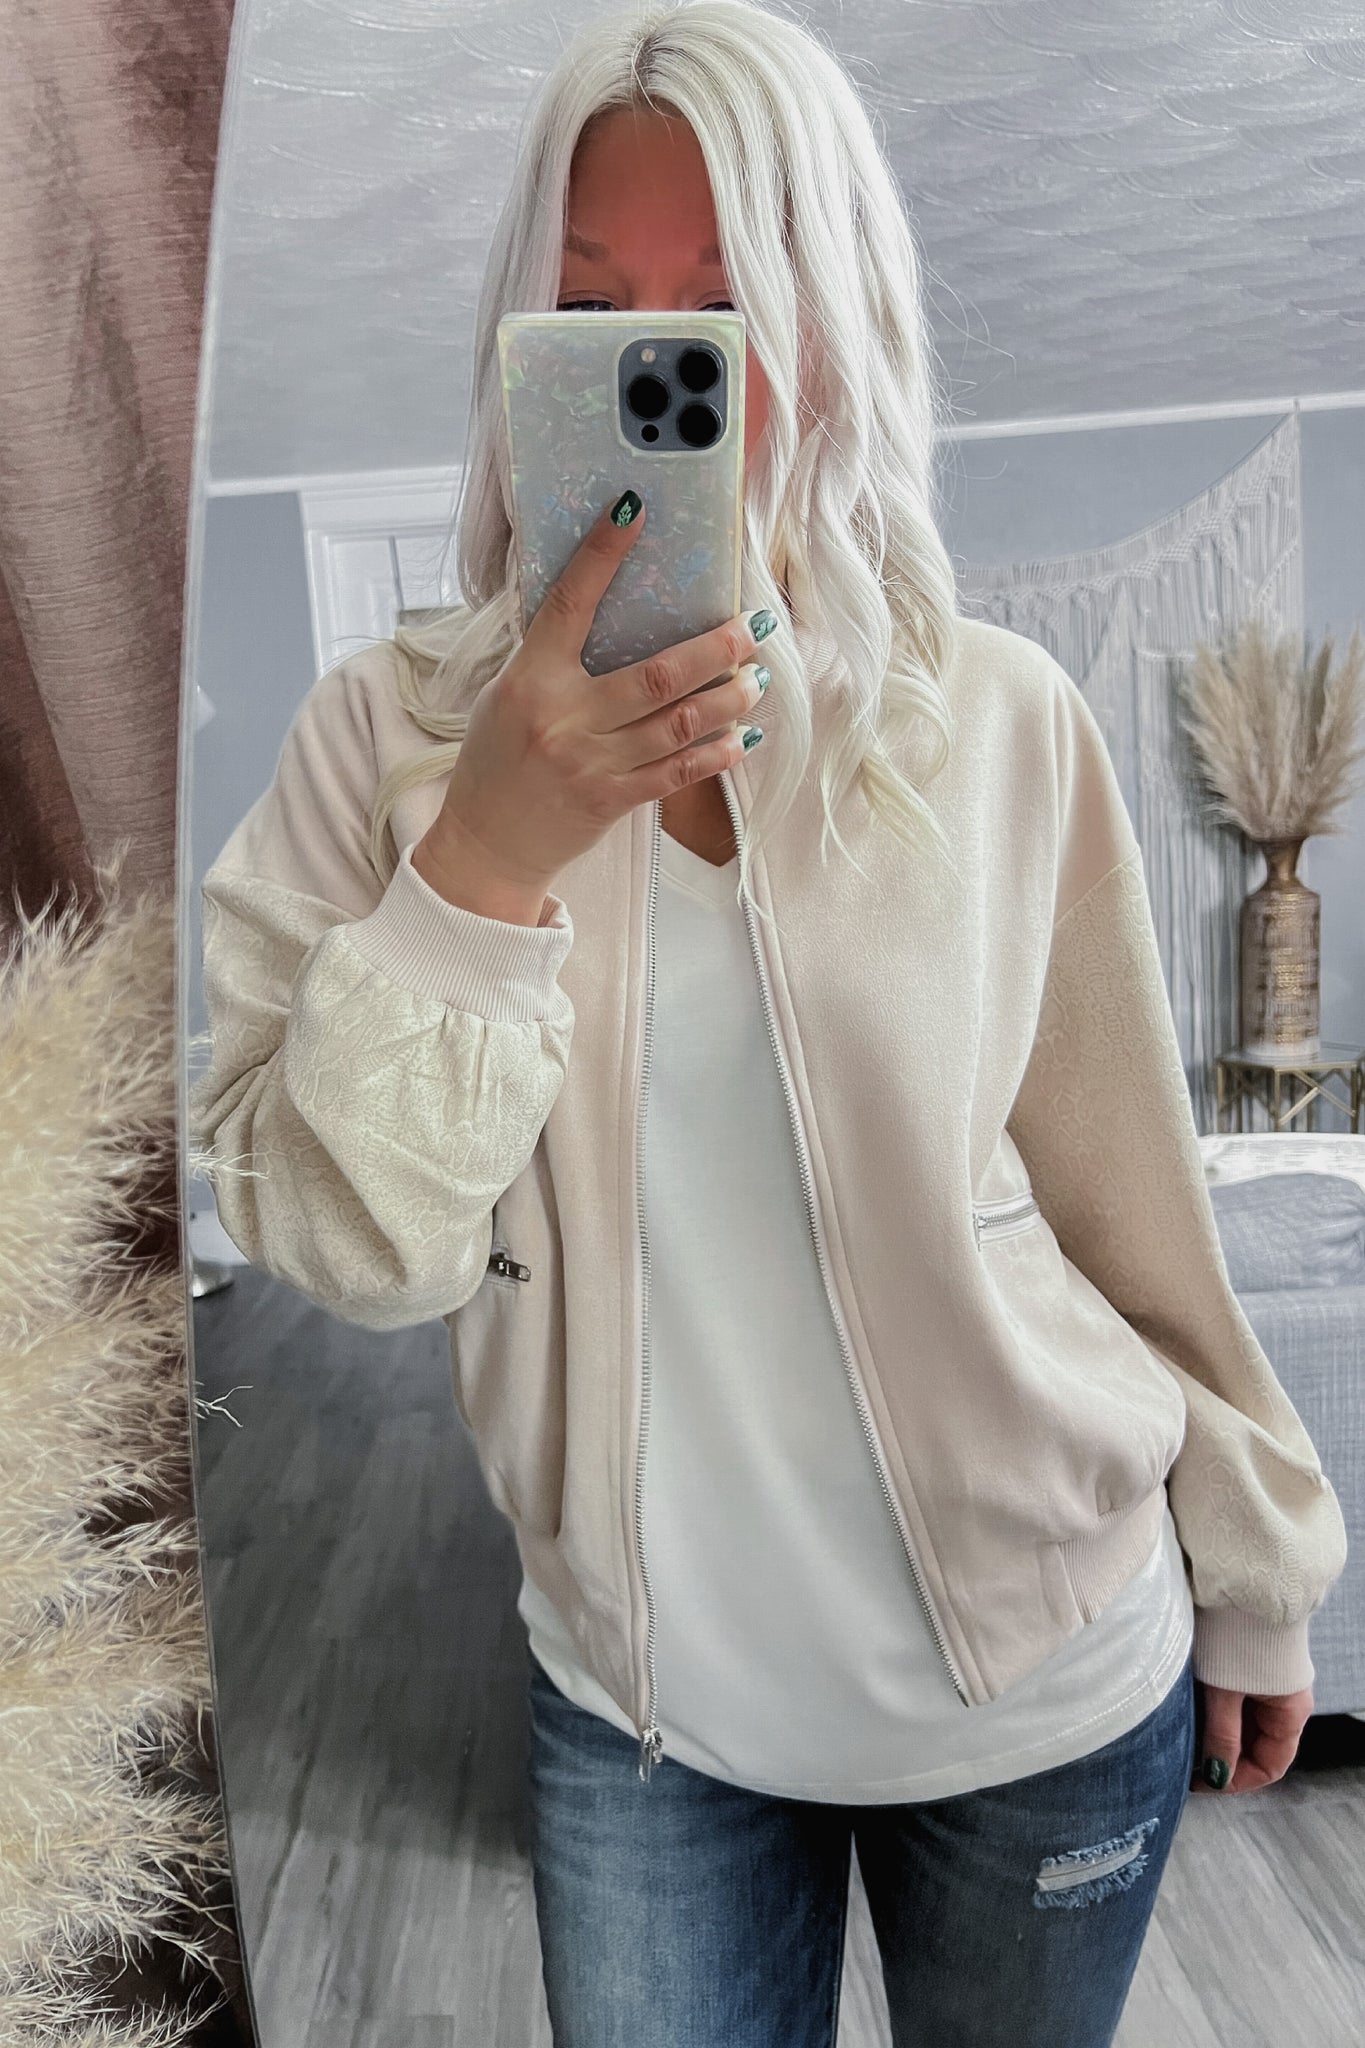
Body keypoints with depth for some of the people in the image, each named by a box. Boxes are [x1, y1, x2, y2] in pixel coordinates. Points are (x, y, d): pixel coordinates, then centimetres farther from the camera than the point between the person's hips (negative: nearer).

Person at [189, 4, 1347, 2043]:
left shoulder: (999, 723, -11)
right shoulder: (392, 738, -11)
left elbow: (1132, 1197, -3)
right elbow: (336, 1244, -14)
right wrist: (486, 863, -28)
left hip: (1050, 1693, 1)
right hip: (640, 1710, 0)